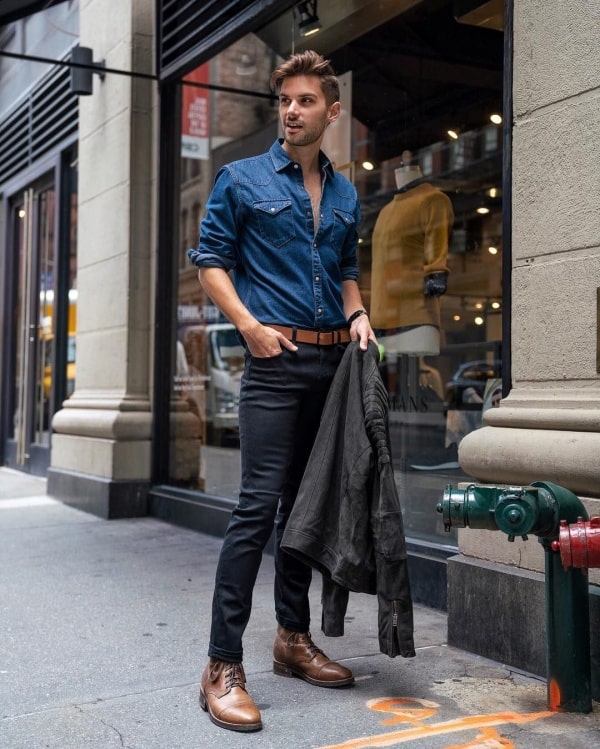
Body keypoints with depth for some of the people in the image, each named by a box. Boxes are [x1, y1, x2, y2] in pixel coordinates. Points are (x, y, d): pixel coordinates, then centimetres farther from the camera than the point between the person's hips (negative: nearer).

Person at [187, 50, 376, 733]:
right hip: (276, 358, -5)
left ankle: (294, 638, 22)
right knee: (259, 504, -13)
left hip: (333, 361, 6)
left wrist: (357, 314, 5)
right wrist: (250, 325, -12)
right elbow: (210, 260, 0)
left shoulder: (346, 196, 17)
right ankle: (223, 666, -7)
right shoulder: (242, 179, 3)